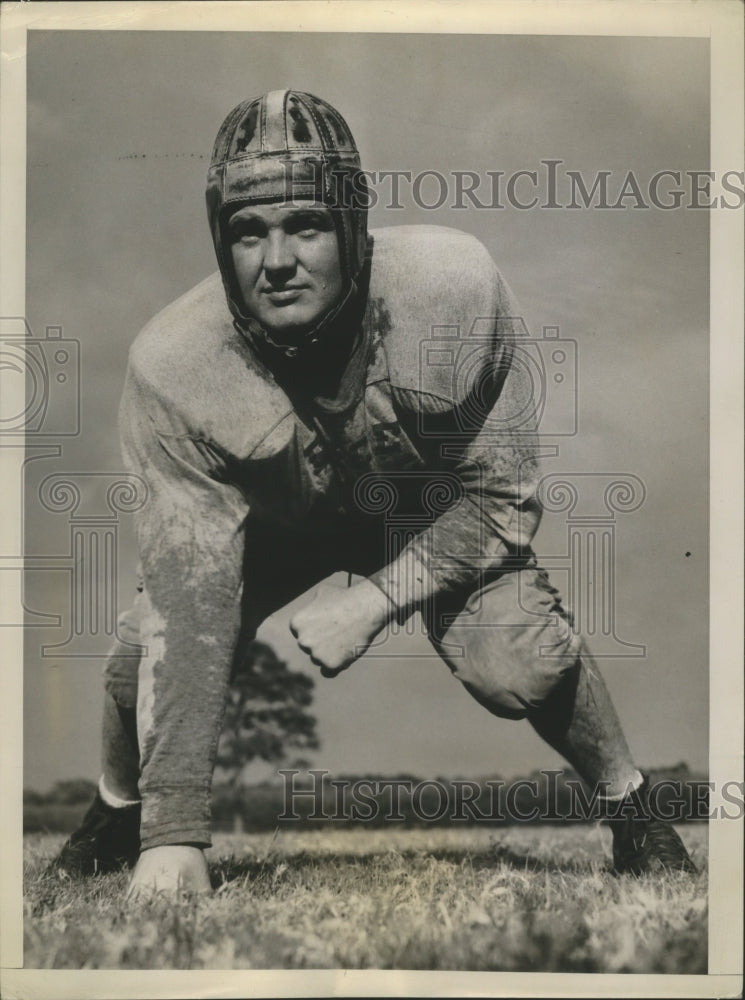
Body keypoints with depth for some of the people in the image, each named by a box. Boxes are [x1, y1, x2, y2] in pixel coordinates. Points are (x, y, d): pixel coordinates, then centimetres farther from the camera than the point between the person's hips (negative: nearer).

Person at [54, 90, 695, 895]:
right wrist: (175, 832, -36)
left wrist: (377, 599, -31)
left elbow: (503, 499, -20)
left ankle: (631, 813, 8)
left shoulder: (453, 286, -33)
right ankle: (118, 820, 17)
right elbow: (190, 600, -33)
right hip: (270, 519, 1)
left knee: (520, 666, -24)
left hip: (435, 513, -1)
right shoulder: (172, 363, -32)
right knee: (146, 659, -17)